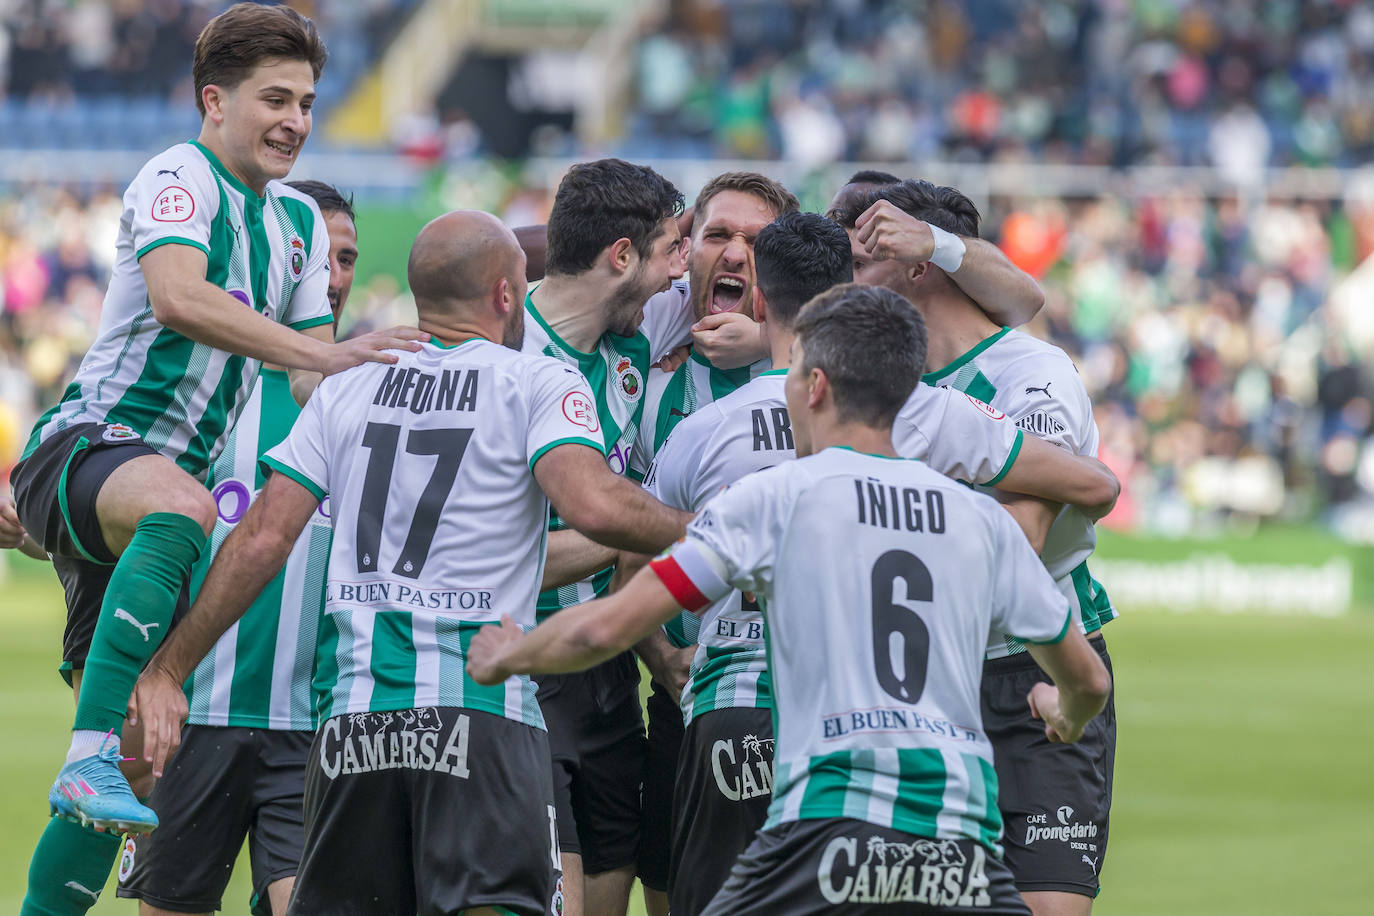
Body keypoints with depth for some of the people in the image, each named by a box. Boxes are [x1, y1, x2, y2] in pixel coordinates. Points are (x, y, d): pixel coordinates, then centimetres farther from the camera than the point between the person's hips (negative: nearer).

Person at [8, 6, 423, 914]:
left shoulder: (299, 219, 17)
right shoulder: (178, 177, -8)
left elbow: (317, 386, 21)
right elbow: (176, 298, -28)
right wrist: (321, 352, -35)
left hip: (166, 482, 9)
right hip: (82, 452, -9)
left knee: (132, 771, 3)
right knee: (177, 505, -43)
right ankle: (89, 758, -48)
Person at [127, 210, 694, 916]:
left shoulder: (344, 391, 14)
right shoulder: (540, 384, 2)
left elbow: (262, 538, 9)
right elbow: (594, 506, -15)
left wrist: (168, 668, 13)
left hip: (353, 706, 4)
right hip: (481, 702, -4)